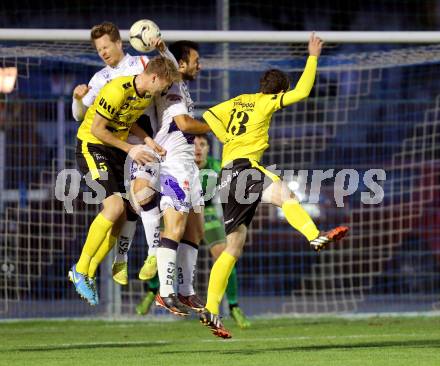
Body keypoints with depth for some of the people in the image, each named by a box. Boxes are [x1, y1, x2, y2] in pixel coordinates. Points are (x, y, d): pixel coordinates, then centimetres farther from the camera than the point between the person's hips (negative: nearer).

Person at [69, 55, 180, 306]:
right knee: (114, 206, -23)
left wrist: (148, 140, -1)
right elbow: (97, 129, -21)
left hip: (117, 149, 9)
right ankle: (80, 270, -12)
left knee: (119, 218, 1)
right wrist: (130, 149, -19)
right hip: (92, 146, -9)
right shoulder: (118, 90, -25)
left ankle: (89, 275, 13)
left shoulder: (148, 95, 2)